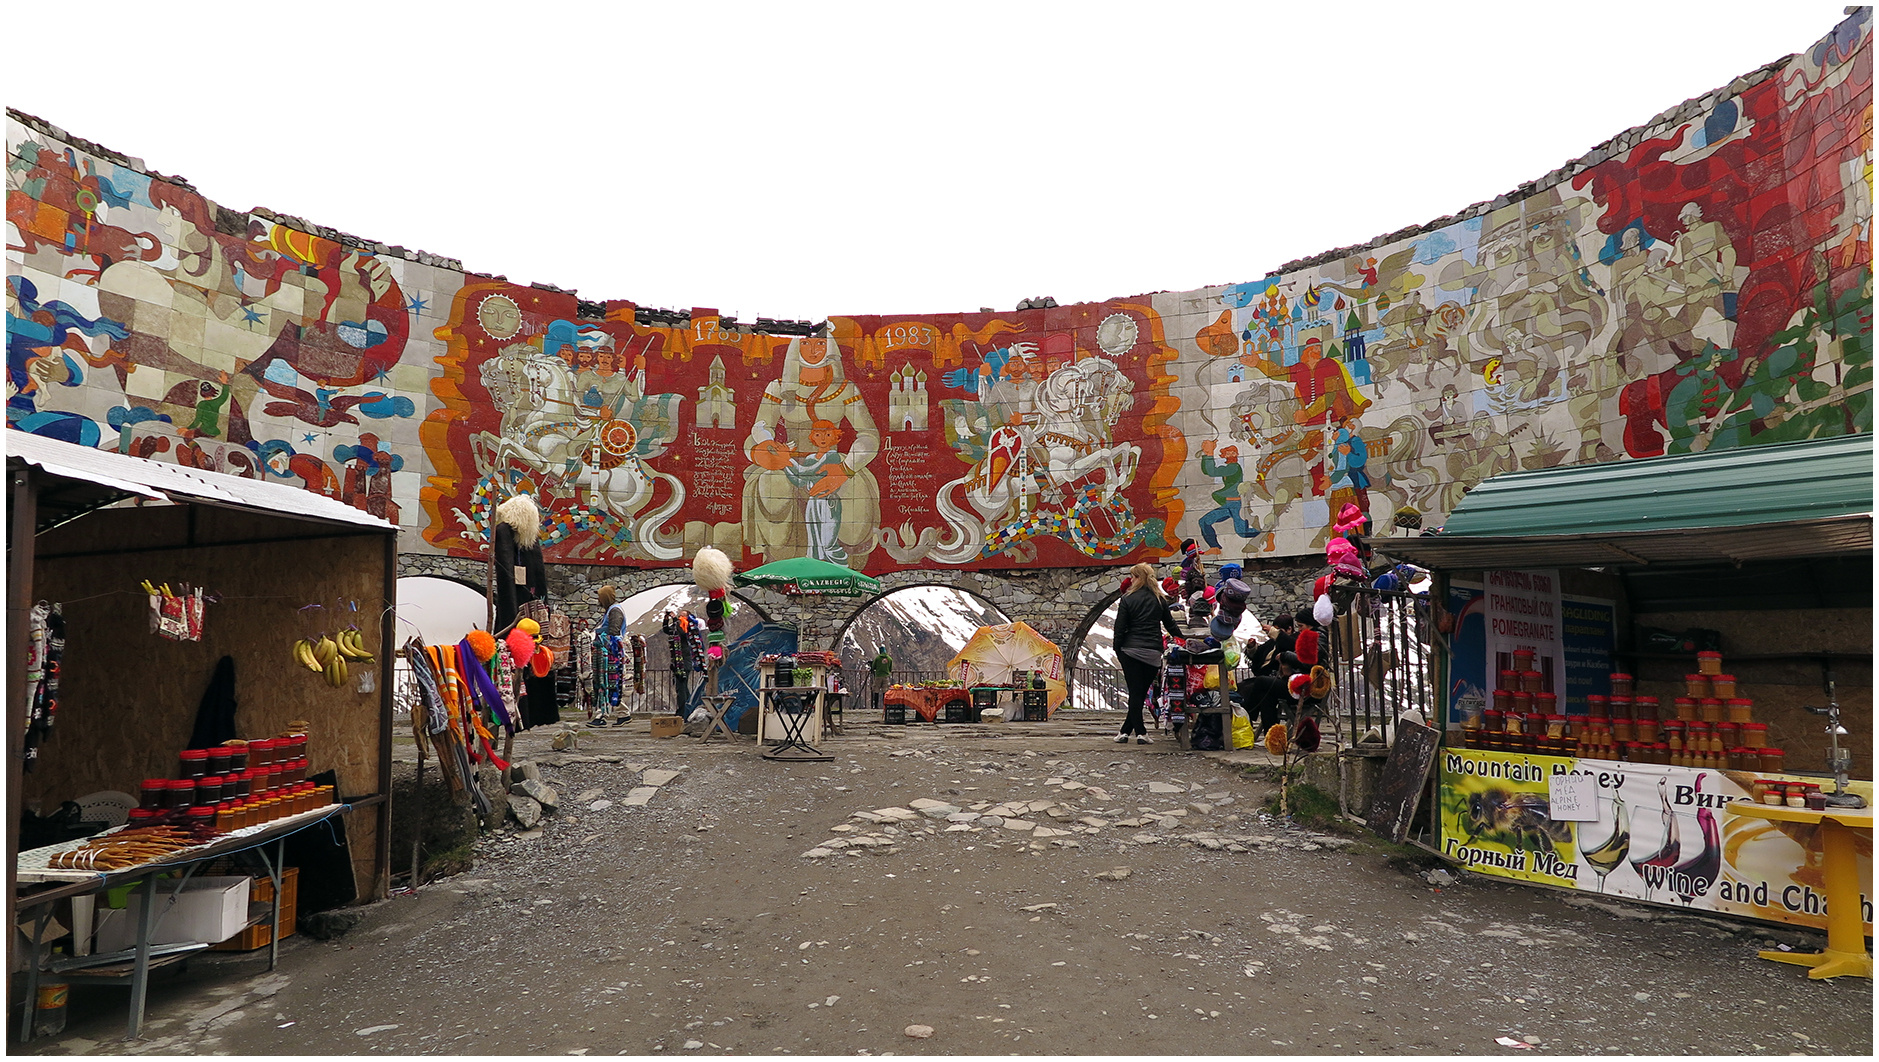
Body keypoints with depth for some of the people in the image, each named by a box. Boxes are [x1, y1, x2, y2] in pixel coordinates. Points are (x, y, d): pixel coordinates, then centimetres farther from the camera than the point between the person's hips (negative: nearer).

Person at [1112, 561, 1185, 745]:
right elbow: (1170, 625, 17)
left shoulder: (1127, 599, -4)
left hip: (1131, 651, -3)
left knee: (1135, 693, 2)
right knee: (1141, 693, 9)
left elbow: (1120, 628, -4)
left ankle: (1140, 732, -4)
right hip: (1153, 653, 3)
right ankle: (1125, 731, 12)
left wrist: (1118, 650, 7)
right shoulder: (1160, 600, 6)